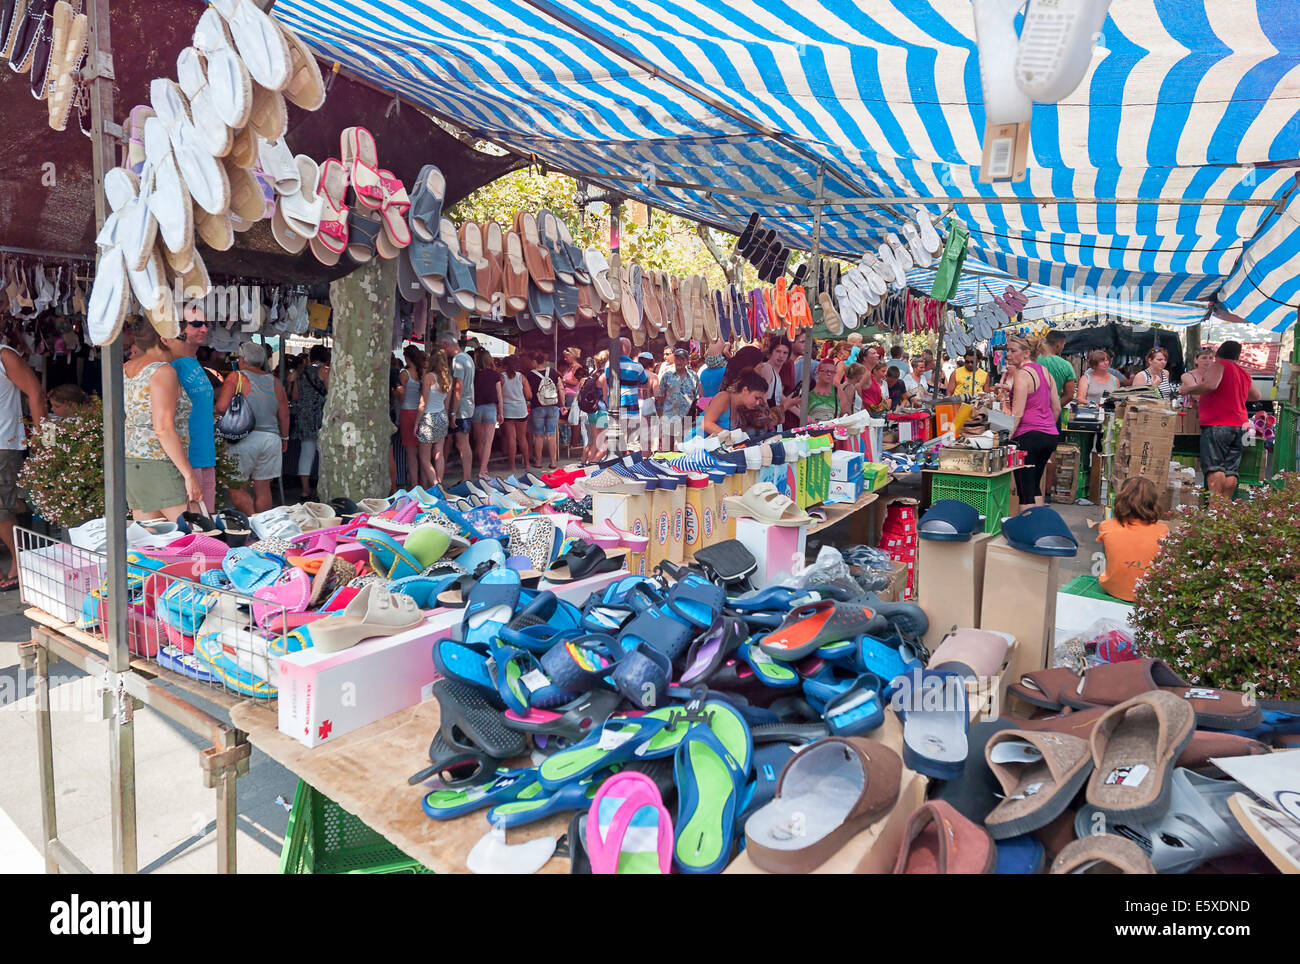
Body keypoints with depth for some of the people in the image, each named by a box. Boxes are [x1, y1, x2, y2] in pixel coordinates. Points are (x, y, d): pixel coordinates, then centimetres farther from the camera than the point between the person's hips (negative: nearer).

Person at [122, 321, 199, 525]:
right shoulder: (163, 371, -11)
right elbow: (164, 429, -18)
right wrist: (189, 474, -17)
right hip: (160, 465, -9)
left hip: (131, 463, 9)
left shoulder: (124, 370, 15)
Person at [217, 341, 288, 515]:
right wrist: (284, 438, 24)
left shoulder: (236, 377, -3)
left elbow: (221, 406, -13)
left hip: (244, 439, -4)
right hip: (271, 438, 4)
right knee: (263, 488, 10)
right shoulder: (274, 381, 9)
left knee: (236, 487, 4)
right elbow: (284, 414, 12)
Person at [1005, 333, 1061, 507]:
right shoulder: (1044, 371, 12)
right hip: (1051, 436, 9)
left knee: (1025, 489, -4)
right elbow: (1056, 408, 16)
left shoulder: (1022, 375, -11)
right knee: (1035, 485, 19)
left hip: (1029, 435, -9)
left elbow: (1017, 413, -17)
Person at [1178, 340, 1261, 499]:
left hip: (1217, 424, -7)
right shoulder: (1245, 374, 21)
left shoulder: (1219, 365, -2)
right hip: (1239, 425, 7)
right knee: (1231, 470, 6)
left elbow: (1211, 385, -21)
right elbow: (1256, 396, 35)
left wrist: (1188, 389, -9)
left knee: (1214, 467, -13)